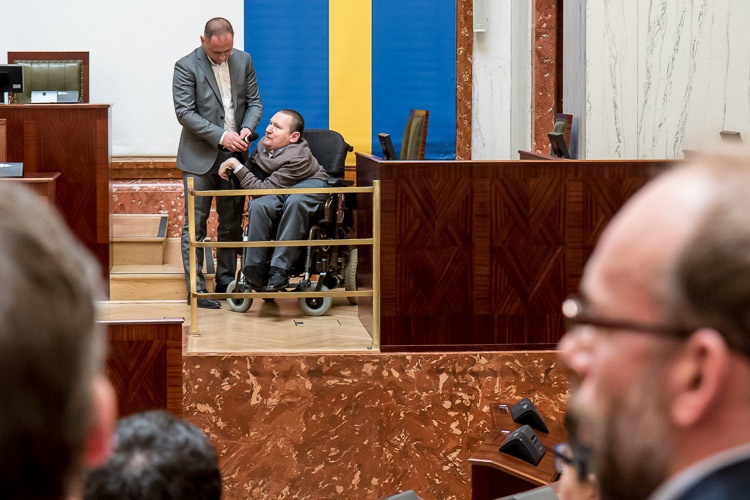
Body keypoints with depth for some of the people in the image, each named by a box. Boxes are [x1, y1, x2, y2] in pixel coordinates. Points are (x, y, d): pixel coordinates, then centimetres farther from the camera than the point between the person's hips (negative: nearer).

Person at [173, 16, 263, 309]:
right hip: (200, 156, -5)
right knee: (195, 225, -3)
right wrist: (220, 136, -22)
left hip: (235, 154, 5)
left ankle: (226, 282, 20)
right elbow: (185, 112, -14)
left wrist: (247, 128, -12)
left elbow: (254, 102, 9)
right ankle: (196, 289, 0)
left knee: (232, 224, 10)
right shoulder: (186, 67, -9)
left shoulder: (243, 61, 5)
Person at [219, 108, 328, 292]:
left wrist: (237, 167, -27)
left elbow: (263, 189, -29)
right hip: (278, 192, 5)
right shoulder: (264, 144, -8)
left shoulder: (299, 158, -29)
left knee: (295, 202, -42)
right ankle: (255, 271, -25)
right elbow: (252, 166, 15)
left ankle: (279, 270, -38)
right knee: (258, 206, -31)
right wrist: (230, 166, -4)